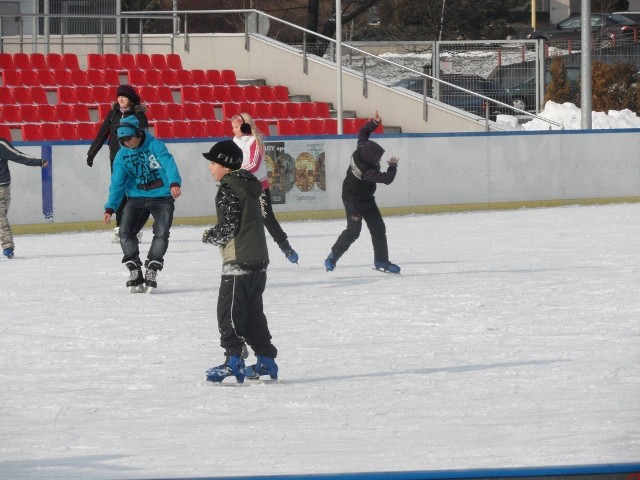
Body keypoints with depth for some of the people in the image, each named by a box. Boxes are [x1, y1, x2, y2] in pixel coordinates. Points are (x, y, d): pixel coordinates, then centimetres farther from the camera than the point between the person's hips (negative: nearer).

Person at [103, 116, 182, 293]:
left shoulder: (155, 146, -10)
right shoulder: (122, 155, 1)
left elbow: (168, 164, -24)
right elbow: (117, 183, 2)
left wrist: (174, 183, -42)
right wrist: (110, 208, -6)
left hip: (162, 198, -3)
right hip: (137, 199, 3)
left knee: (161, 233, -15)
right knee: (125, 231, -12)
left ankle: (151, 271, -5)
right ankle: (134, 271, -4)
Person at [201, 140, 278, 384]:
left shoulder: (228, 190, -13)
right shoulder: (248, 186, 16)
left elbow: (228, 227, -18)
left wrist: (209, 236, 0)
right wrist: (216, 235, 20)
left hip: (239, 260, -10)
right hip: (258, 259, 10)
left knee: (229, 311, -7)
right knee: (252, 312, 16)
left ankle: (234, 361, -13)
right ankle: (266, 359, 18)